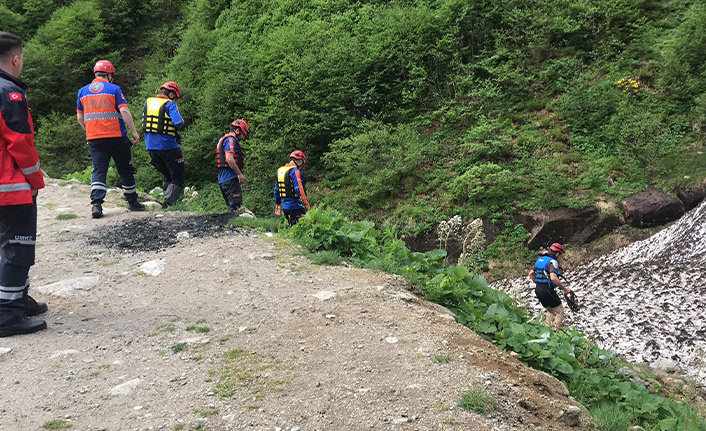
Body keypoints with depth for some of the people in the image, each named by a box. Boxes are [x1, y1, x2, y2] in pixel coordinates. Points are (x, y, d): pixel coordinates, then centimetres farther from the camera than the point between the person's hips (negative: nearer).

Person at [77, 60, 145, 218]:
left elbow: (80, 118, 15)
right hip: (116, 137, -3)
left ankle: (96, 204, -14)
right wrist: (134, 132, -7)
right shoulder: (114, 89, -2)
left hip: (94, 139, 3)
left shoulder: (83, 91, 11)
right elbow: (124, 112, -11)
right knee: (125, 169, 10)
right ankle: (132, 202, 20)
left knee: (98, 170, 2)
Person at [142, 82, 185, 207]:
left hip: (151, 146, 7)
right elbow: (178, 123, -22)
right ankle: (169, 202, -15)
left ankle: (167, 201, 18)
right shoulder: (169, 104, -9)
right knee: (178, 178, 1)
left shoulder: (148, 102, 12)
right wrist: (182, 121, -1)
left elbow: (143, 122, 18)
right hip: (167, 146, -7)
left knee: (166, 176, 22)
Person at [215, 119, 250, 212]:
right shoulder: (231, 140, -8)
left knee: (231, 207, 11)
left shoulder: (224, 140, 26)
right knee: (236, 206, -14)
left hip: (223, 179, 11)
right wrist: (240, 174, -17)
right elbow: (229, 159, -20)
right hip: (230, 178, -11)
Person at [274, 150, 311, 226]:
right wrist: (307, 204, -16)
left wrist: (278, 205, 29)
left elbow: (276, 189, 21)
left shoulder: (280, 170, 14)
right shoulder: (295, 171, -13)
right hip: (296, 207, -8)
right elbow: (299, 189, -21)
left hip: (285, 207, 8)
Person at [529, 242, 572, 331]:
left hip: (538, 290, 8)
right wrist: (565, 288, -18)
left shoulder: (540, 259, 13)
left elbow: (531, 273, 20)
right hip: (547, 290, -8)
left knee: (550, 311, 24)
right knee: (560, 311, 6)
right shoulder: (552, 261, -13)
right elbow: (553, 278, -27)